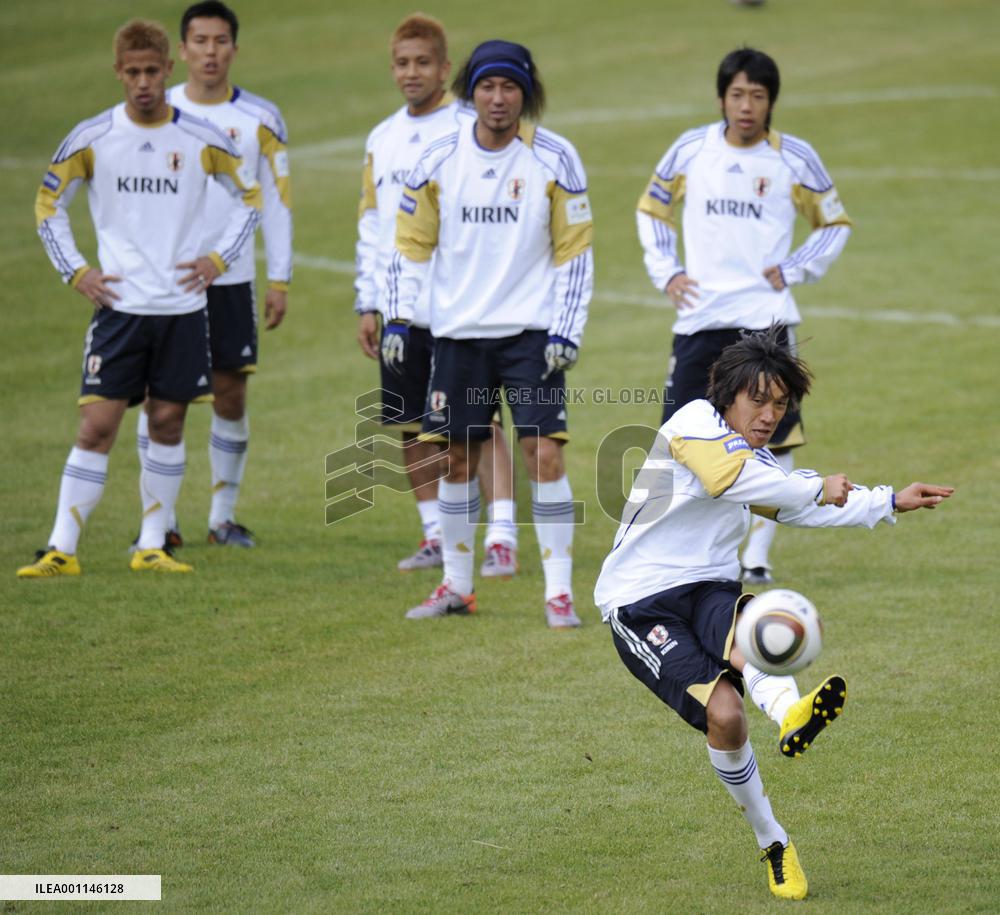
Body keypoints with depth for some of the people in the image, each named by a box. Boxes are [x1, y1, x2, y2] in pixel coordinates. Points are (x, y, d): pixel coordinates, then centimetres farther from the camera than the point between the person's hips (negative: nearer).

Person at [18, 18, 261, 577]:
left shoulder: (202, 140, -1)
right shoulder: (91, 139, -2)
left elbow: (251, 197, 13)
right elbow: (49, 205, 10)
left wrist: (219, 258, 3)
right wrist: (76, 271, 2)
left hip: (184, 307, 1)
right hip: (118, 304, -1)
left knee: (168, 423, 6)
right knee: (97, 426, -6)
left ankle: (153, 547, 15)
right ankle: (62, 550, -3)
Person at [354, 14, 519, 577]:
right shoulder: (382, 140, 14)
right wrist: (368, 304, 14)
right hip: (400, 312, 6)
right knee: (412, 428, 9)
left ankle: (503, 539, -12)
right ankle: (437, 536, 20)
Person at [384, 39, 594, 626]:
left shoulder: (555, 159, -5)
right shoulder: (440, 159, 0)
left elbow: (575, 252, -2)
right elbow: (412, 243, 9)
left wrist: (568, 332, -9)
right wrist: (398, 319, 1)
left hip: (532, 331, -3)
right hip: (460, 331, 3)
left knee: (545, 451, -11)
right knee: (457, 457, 8)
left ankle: (560, 593, -5)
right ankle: (457, 587, 21)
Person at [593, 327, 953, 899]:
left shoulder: (759, 459, 21)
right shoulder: (696, 423, -9)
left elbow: (803, 505, 35)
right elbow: (739, 479, -26)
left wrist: (892, 503, 29)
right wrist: (819, 489, -18)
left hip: (709, 590, 6)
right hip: (640, 602, -5)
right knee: (724, 713, -27)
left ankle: (790, 714, -64)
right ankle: (771, 841, -15)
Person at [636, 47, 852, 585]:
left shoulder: (795, 158, 0)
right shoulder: (691, 150, 3)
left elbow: (835, 225, 12)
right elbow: (651, 208, 18)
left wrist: (792, 272, 0)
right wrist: (665, 272, 6)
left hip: (766, 318, -1)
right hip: (699, 317, 1)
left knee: (777, 440, -3)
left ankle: (757, 556, 7)